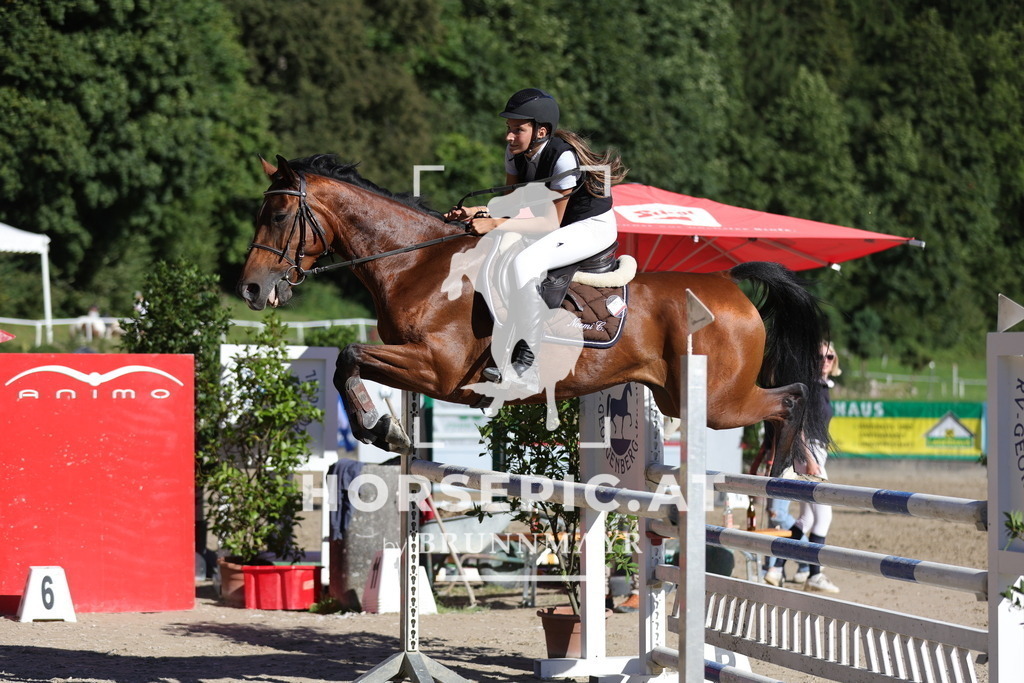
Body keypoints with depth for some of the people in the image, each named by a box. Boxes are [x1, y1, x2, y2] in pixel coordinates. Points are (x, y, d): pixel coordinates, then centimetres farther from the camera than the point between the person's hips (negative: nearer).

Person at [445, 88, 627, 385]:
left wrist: (496, 224, -32)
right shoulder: (516, 152, -7)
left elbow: (552, 222, -26)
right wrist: (478, 212, -18)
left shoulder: (563, 157, -30)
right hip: (557, 222, 9)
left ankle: (528, 353, -21)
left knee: (524, 264, -32)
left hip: (594, 227, -9)